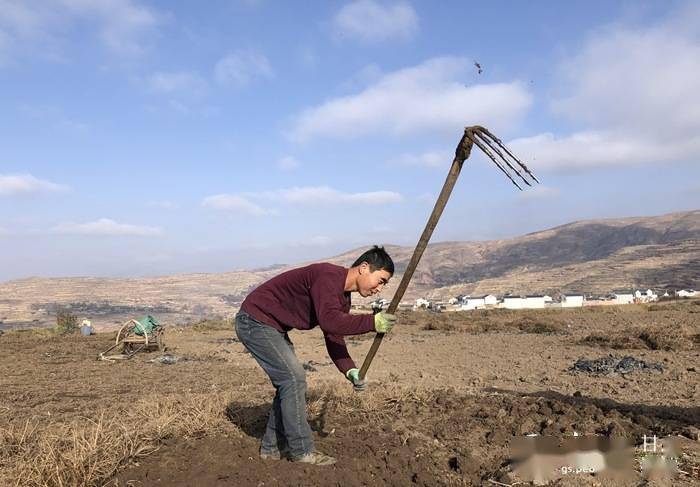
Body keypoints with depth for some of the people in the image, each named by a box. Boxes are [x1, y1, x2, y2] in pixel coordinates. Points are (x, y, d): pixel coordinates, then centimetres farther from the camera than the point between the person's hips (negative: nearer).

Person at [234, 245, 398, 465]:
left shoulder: (343, 297, 6)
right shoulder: (328, 276, -24)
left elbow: (335, 338, 6)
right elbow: (329, 321, -38)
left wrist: (350, 371, -9)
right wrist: (372, 322, -34)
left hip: (272, 326, 10)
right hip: (255, 321, -10)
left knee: (290, 381, 11)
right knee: (294, 378, -11)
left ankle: (272, 446, 22)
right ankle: (302, 451, 1)